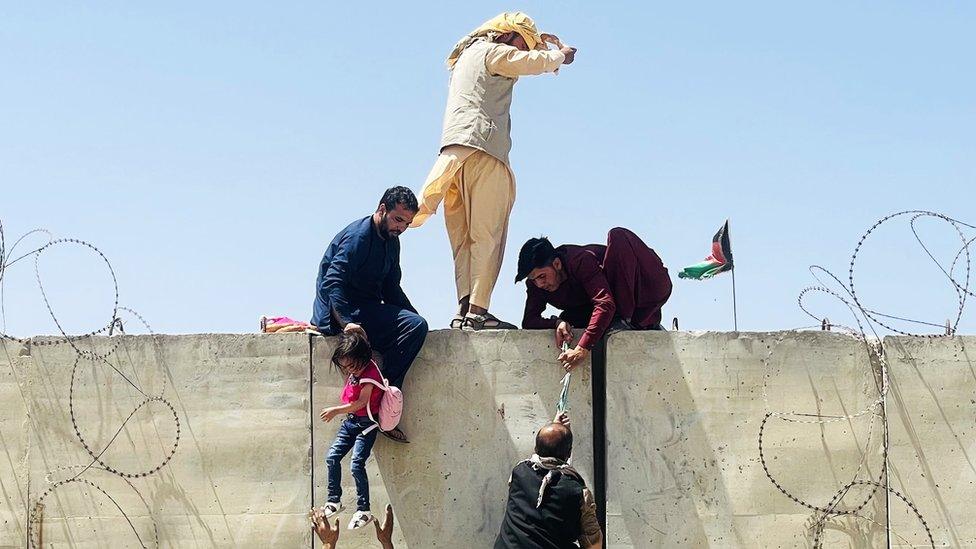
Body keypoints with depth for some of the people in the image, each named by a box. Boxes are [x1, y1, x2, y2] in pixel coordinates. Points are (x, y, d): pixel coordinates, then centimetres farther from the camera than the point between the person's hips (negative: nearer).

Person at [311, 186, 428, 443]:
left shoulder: (391, 241, 16)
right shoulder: (358, 236, -14)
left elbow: (391, 290, 20)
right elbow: (332, 283, -25)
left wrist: (414, 318, 3)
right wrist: (347, 323, -39)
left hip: (365, 311, 10)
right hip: (336, 314, -10)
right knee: (415, 326, -23)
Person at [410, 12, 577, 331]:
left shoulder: (467, 55, 29)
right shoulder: (492, 52, 3)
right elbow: (537, 62, -1)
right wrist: (561, 55, 19)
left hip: (453, 150, 9)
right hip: (483, 150, -9)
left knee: (464, 238, 3)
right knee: (487, 235, -11)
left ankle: (464, 310, -6)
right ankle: (478, 311, -18)